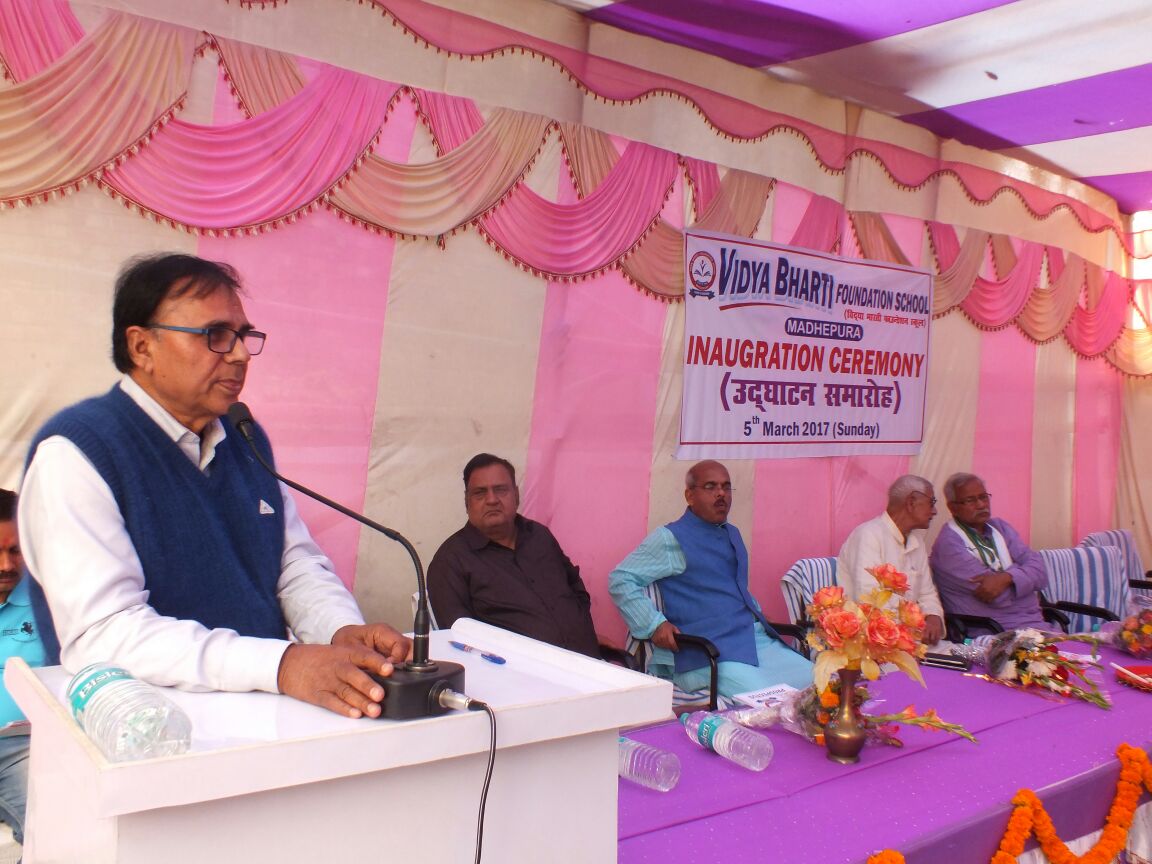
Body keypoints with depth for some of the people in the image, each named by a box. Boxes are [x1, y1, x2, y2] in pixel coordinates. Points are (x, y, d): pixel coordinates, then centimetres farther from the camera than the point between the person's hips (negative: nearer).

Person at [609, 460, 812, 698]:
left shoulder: (733, 534, 22)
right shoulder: (670, 539, -3)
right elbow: (620, 580, -6)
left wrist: (757, 615, 16)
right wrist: (655, 624, -15)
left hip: (757, 640, 8)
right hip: (709, 652, -8)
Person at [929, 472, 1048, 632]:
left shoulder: (1000, 527, 15)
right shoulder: (949, 544, -9)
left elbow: (1039, 570, 2)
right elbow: (999, 596, -14)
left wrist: (1007, 578, -18)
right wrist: (1023, 573, 2)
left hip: (1034, 621, 7)